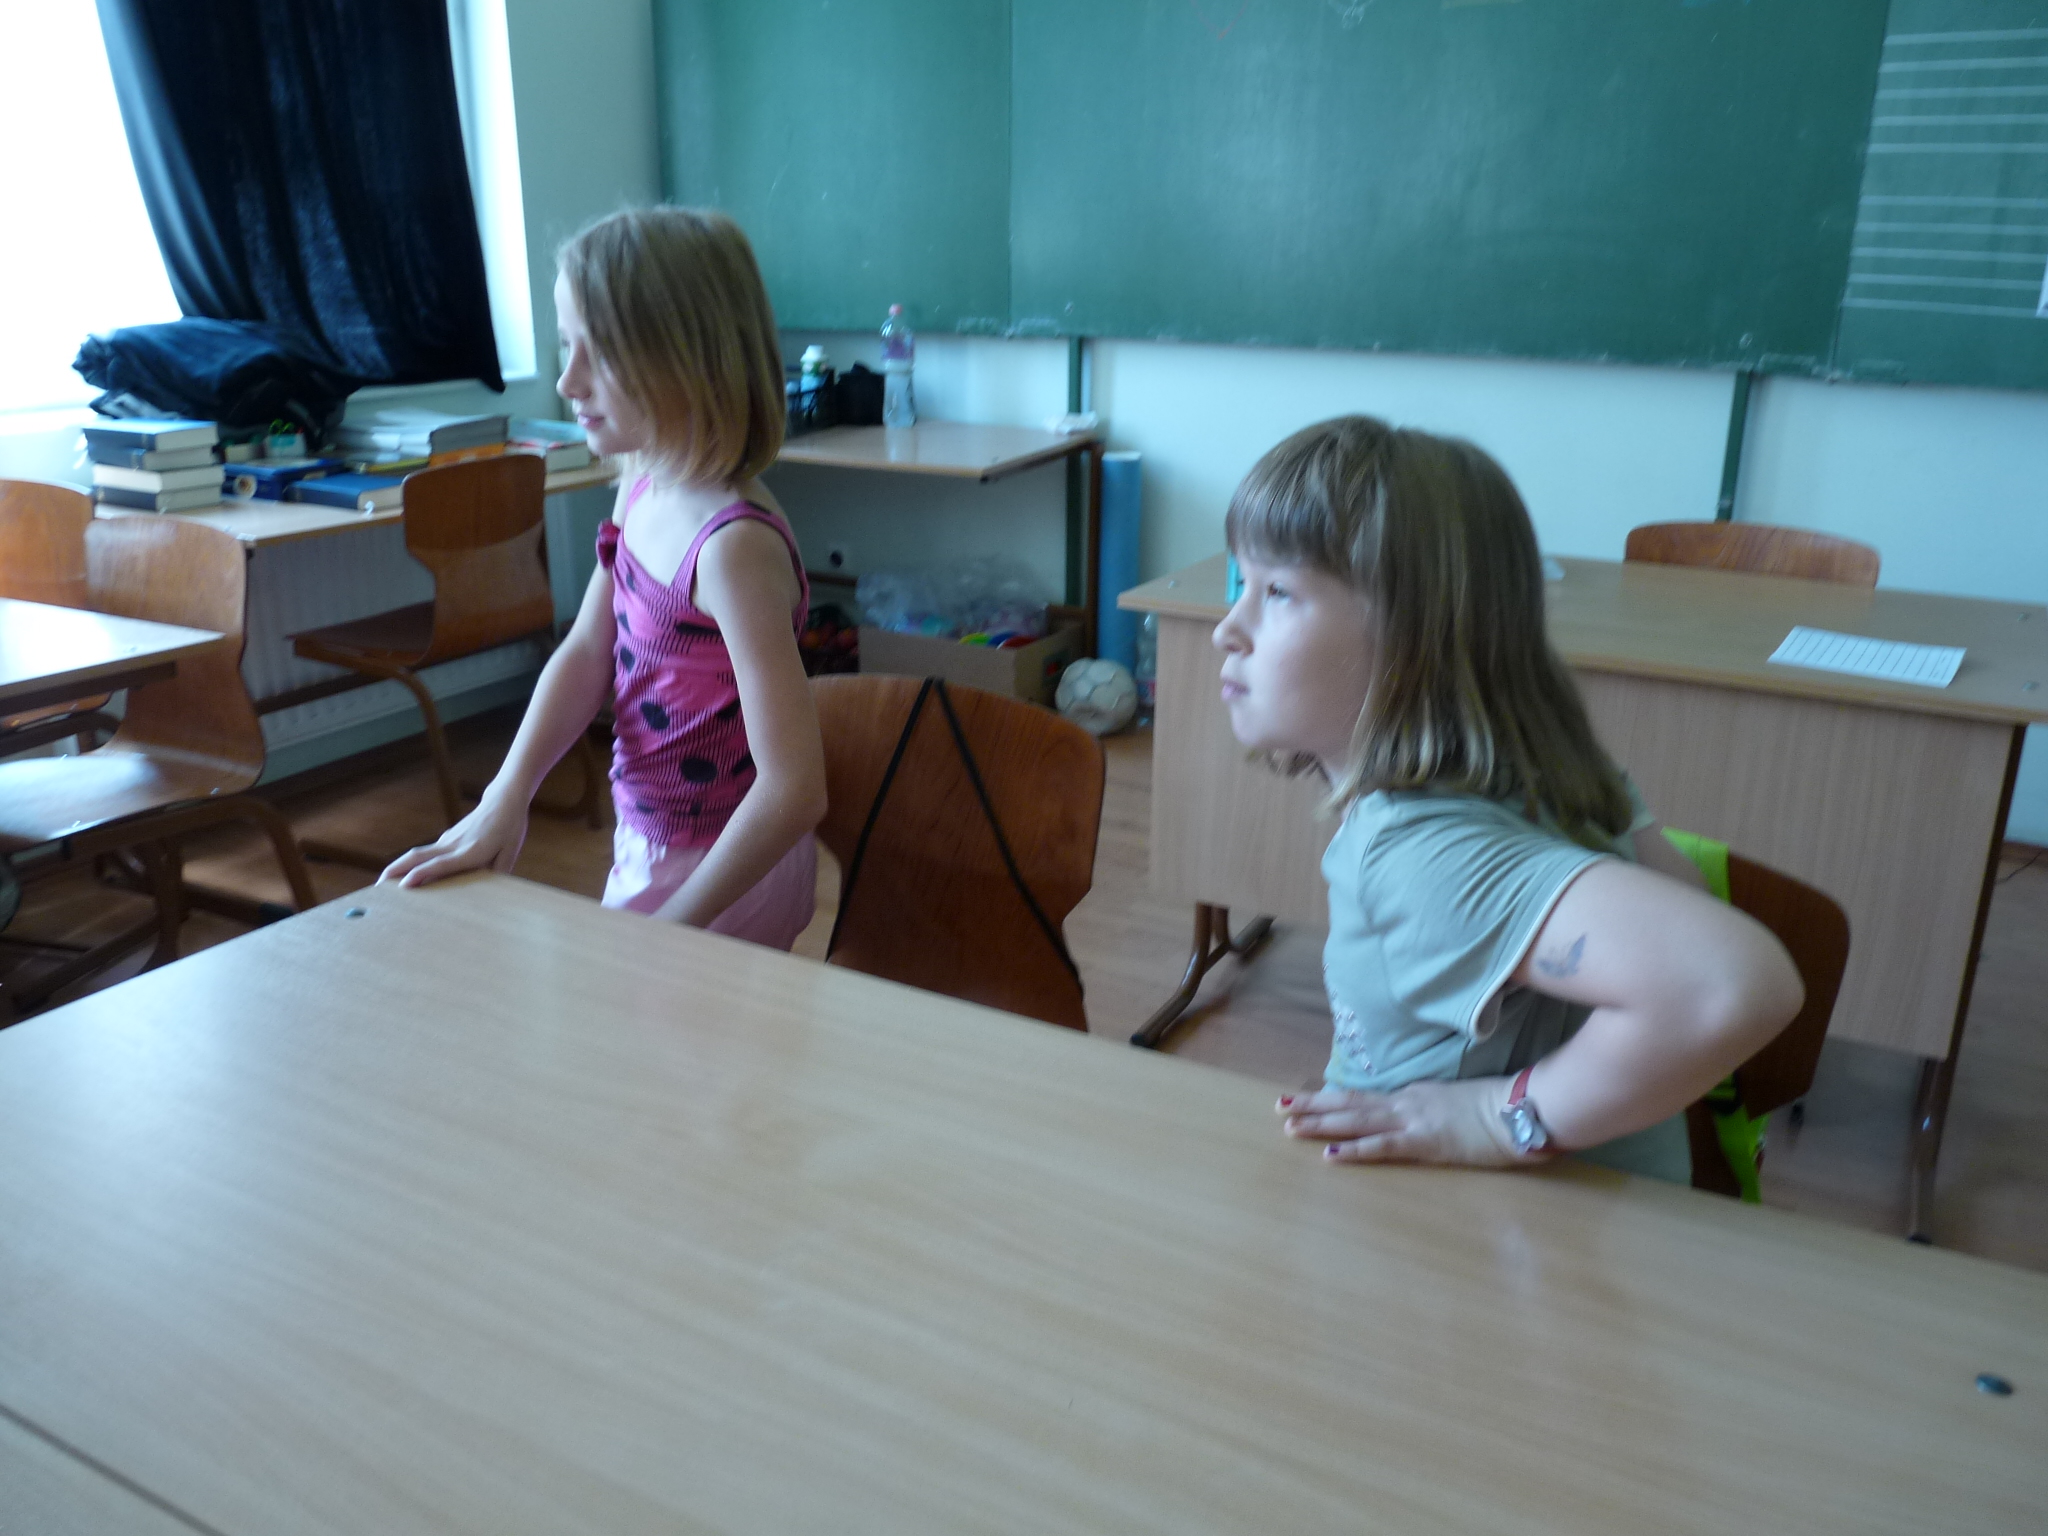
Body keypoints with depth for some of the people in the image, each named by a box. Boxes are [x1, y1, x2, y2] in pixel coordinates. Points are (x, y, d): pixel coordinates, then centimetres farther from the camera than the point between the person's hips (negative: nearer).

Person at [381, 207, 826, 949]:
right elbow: (586, 654, 5)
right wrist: (503, 800, -8)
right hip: (647, 844, 8)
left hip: (721, 873, -8)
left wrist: (669, 929, -21)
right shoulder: (642, 487, -1)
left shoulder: (734, 546, -28)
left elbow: (794, 789, -29)